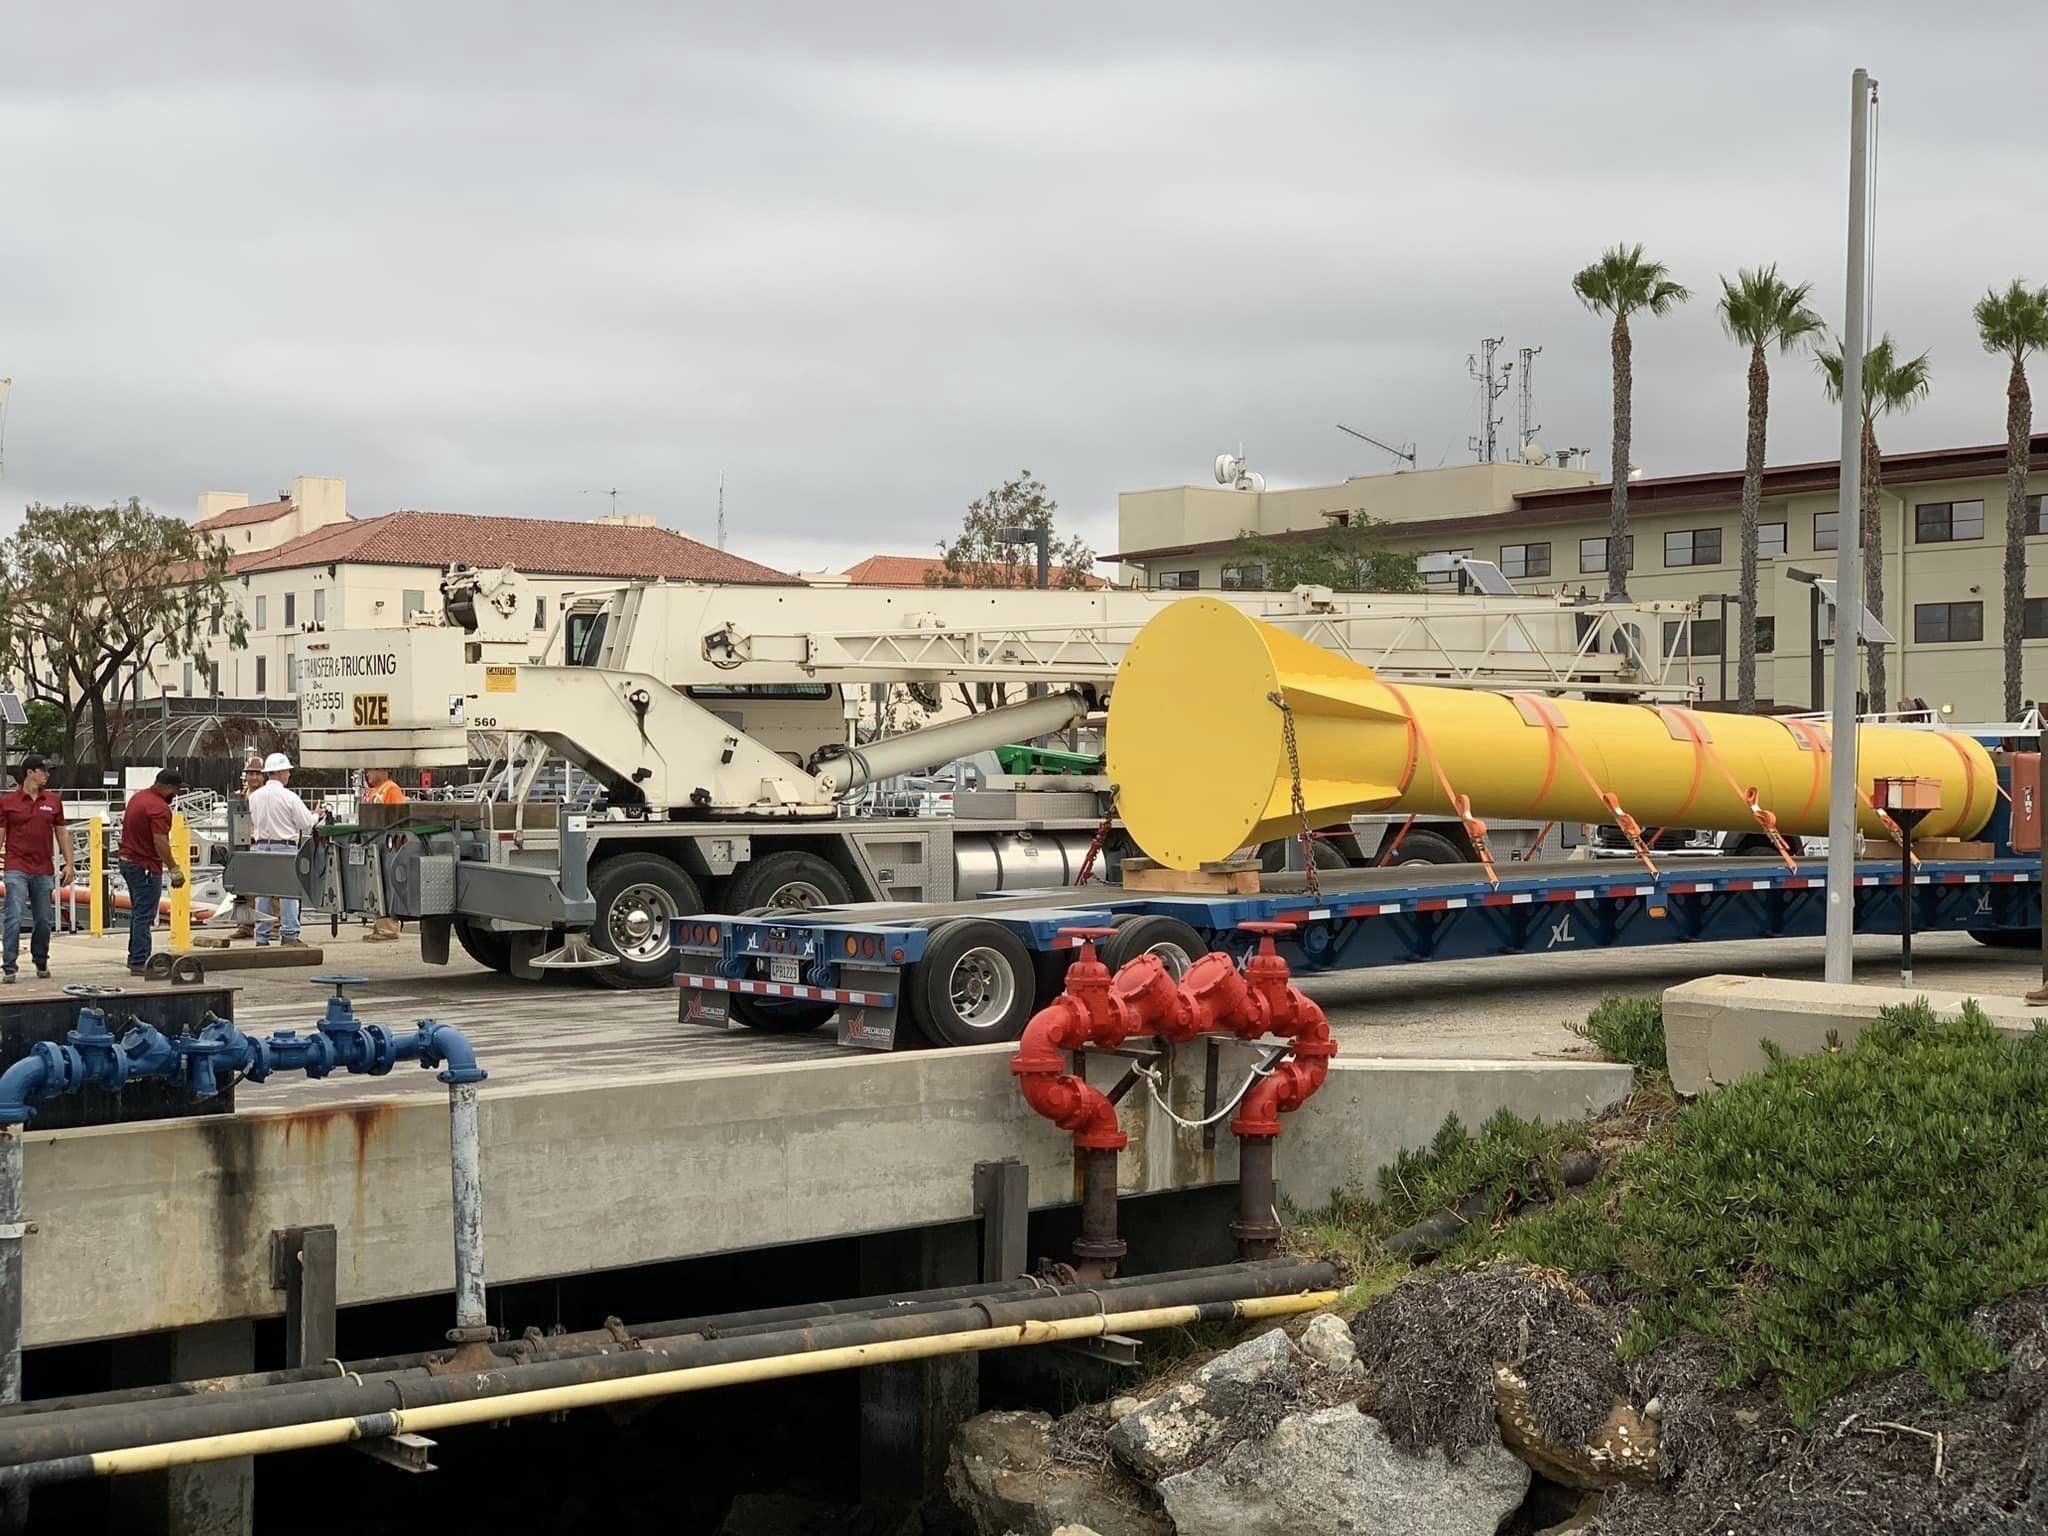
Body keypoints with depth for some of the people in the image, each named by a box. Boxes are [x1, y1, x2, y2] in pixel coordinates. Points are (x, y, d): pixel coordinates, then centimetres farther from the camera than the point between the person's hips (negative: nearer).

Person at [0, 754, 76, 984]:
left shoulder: (53, 801, 9)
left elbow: (62, 834, 13)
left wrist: (69, 863, 7)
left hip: (44, 870, 3)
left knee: (44, 921, 8)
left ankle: (41, 963, 25)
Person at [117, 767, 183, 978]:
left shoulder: (138, 796, 10)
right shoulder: (159, 808, -21)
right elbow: (160, 842, -28)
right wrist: (174, 869, -25)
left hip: (127, 859, 10)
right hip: (145, 865, -10)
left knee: (138, 912, 19)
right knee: (144, 915, -5)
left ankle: (135, 956, 26)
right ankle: (140, 963, -3)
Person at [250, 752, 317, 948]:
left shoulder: (254, 797, 3)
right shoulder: (289, 797, -11)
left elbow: (252, 822, 13)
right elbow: (306, 823, -6)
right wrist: (316, 816, 13)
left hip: (261, 845, 5)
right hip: (284, 846, -5)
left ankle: (261, 936, 9)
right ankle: (289, 934, -4)